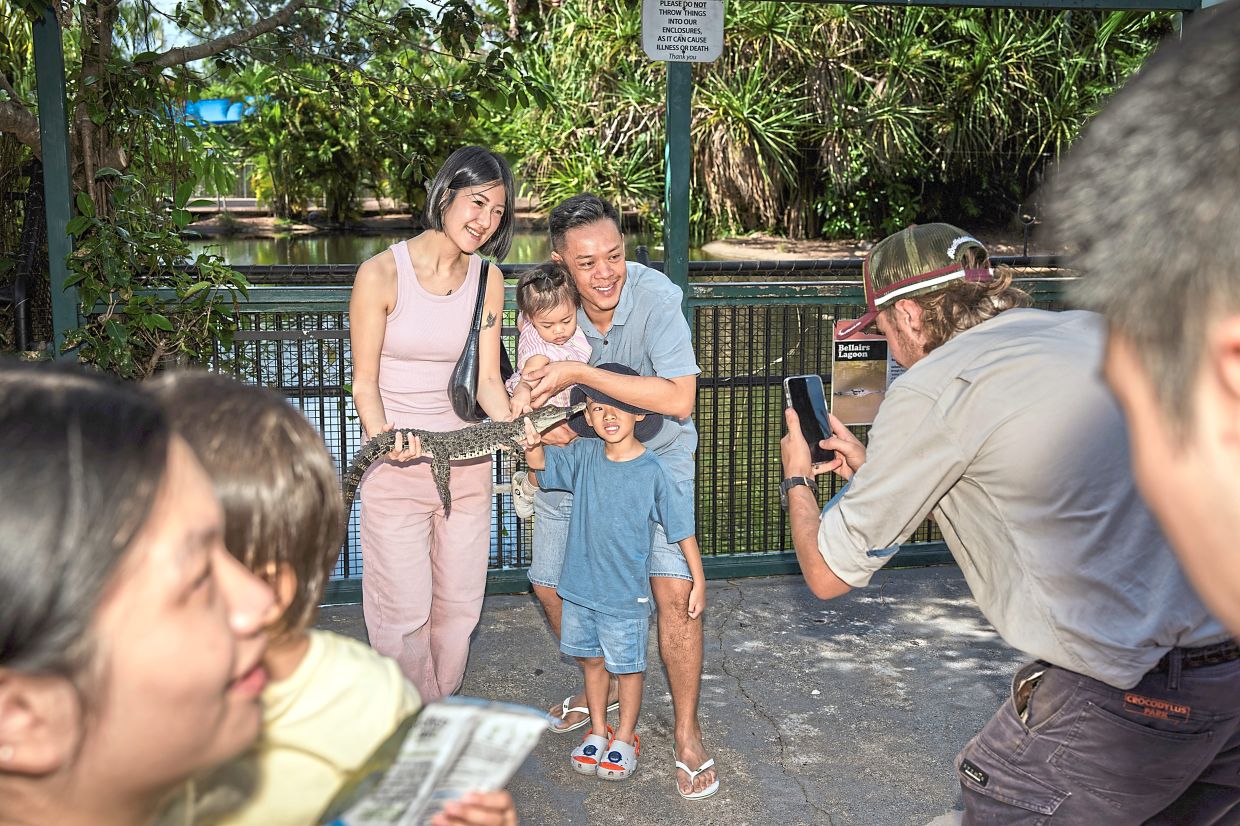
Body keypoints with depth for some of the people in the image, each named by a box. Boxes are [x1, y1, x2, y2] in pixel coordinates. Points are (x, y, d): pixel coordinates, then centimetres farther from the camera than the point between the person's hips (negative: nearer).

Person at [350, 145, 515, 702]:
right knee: (405, 613, 0)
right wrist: (384, 439, -26)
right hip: (397, 466, -4)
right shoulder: (382, 274, -10)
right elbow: (364, 383, -7)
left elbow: (487, 379, 0)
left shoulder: (488, 278, 4)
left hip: (466, 460, 4)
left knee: (460, 607, 12)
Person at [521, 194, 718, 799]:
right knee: (551, 585, 10)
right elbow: (538, 385, -1)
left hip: (657, 454, -4)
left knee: (675, 589, -17)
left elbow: (679, 398, -39)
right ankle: (602, 685, 38)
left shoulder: (656, 296, -29)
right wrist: (547, 426, -23)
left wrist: (580, 373, -40)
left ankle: (687, 734, 4)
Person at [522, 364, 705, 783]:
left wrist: (698, 582, -6)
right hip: (580, 585, 4)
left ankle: (625, 737, 31)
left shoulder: (653, 472, -14)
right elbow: (542, 463, -4)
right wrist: (532, 443, -29)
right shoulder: (584, 455, -3)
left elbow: (683, 528, -9)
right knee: (591, 660, 19)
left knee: (627, 667, 11)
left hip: (626, 593, -4)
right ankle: (597, 730, 37)